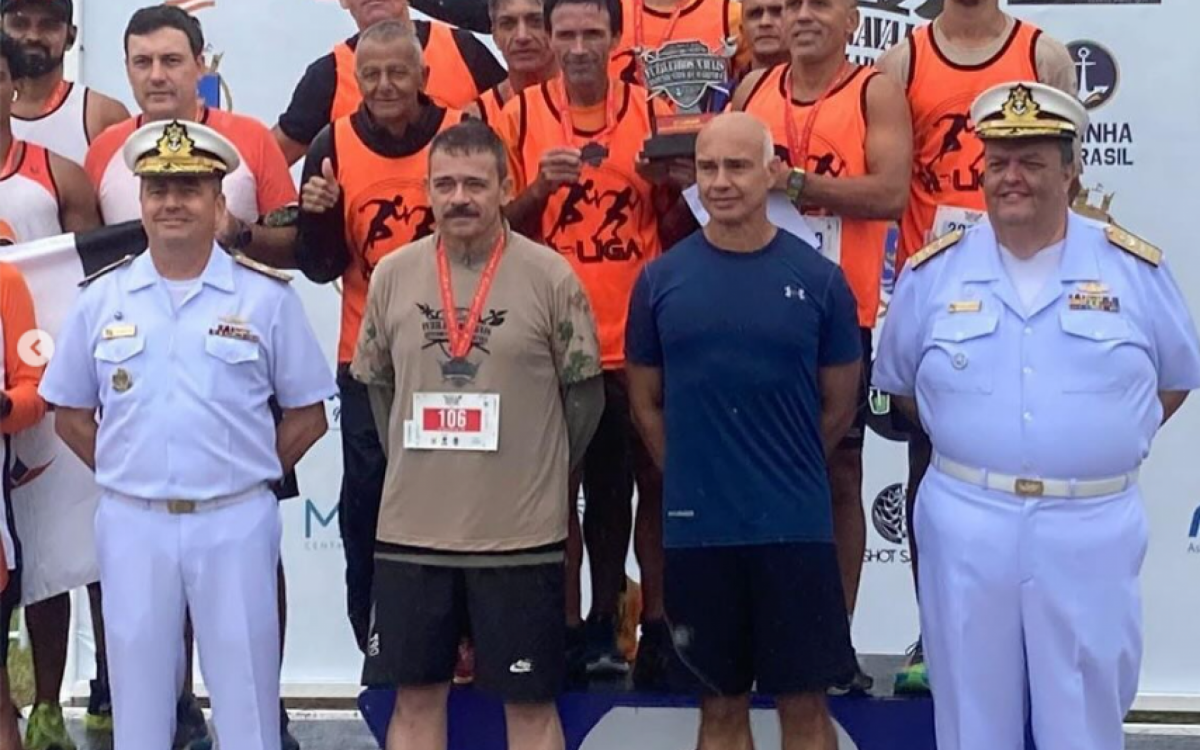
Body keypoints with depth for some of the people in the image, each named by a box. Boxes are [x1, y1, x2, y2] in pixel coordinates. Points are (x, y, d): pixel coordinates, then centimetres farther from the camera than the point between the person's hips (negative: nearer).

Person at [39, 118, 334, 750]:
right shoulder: (102, 298, 5)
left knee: (246, 697, 6)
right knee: (138, 695, 12)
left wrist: (244, 473, -2)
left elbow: (307, 415, 3)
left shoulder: (266, 296, -1)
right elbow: (71, 415, 12)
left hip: (235, 522, -2)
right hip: (131, 523, 2)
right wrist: (125, 473, 3)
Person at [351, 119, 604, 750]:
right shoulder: (392, 275, 3)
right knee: (415, 694, 12)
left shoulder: (550, 277, -6)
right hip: (411, 529, 3)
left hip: (521, 532, -3)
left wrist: (540, 476, 3)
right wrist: (414, 464, 10)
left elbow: (584, 393, 1)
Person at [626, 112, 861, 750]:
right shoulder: (661, 279, 1)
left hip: (795, 527, -1)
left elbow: (839, 405, 8)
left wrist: (786, 473, 11)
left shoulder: (818, 279, -1)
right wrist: (696, 478, 8)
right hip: (696, 528, 1)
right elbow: (645, 403, 9)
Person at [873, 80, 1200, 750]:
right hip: (966, 525, 1)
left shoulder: (1137, 268, 1)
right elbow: (898, 382, 13)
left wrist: (1108, 446, 3)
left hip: (1092, 528, 0)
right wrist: (966, 443, 4)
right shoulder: (933, 272, 3)